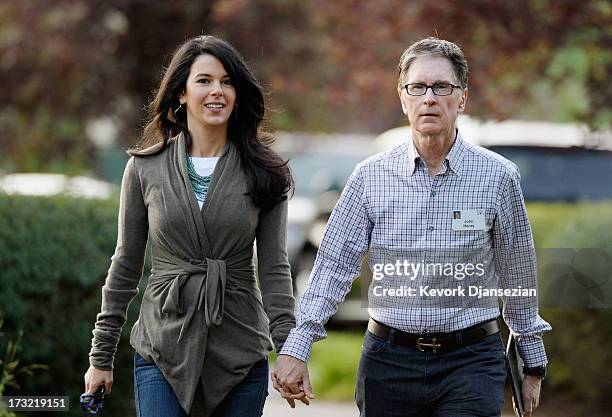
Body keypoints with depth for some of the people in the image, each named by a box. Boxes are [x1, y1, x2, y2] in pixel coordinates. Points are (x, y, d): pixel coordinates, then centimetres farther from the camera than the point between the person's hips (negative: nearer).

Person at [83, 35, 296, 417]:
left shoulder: (262, 173, 2)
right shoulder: (145, 169, 2)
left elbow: (274, 268, -1)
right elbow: (126, 266, 8)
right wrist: (101, 355, 8)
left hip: (241, 356, 0)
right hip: (163, 349, 0)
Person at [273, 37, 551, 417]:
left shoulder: (498, 176, 0)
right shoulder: (371, 176, 2)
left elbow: (518, 276, 7)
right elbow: (334, 265, 1)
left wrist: (533, 366, 13)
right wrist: (296, 349, -9)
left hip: (471, 361, -2)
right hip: (389, 359, 2)